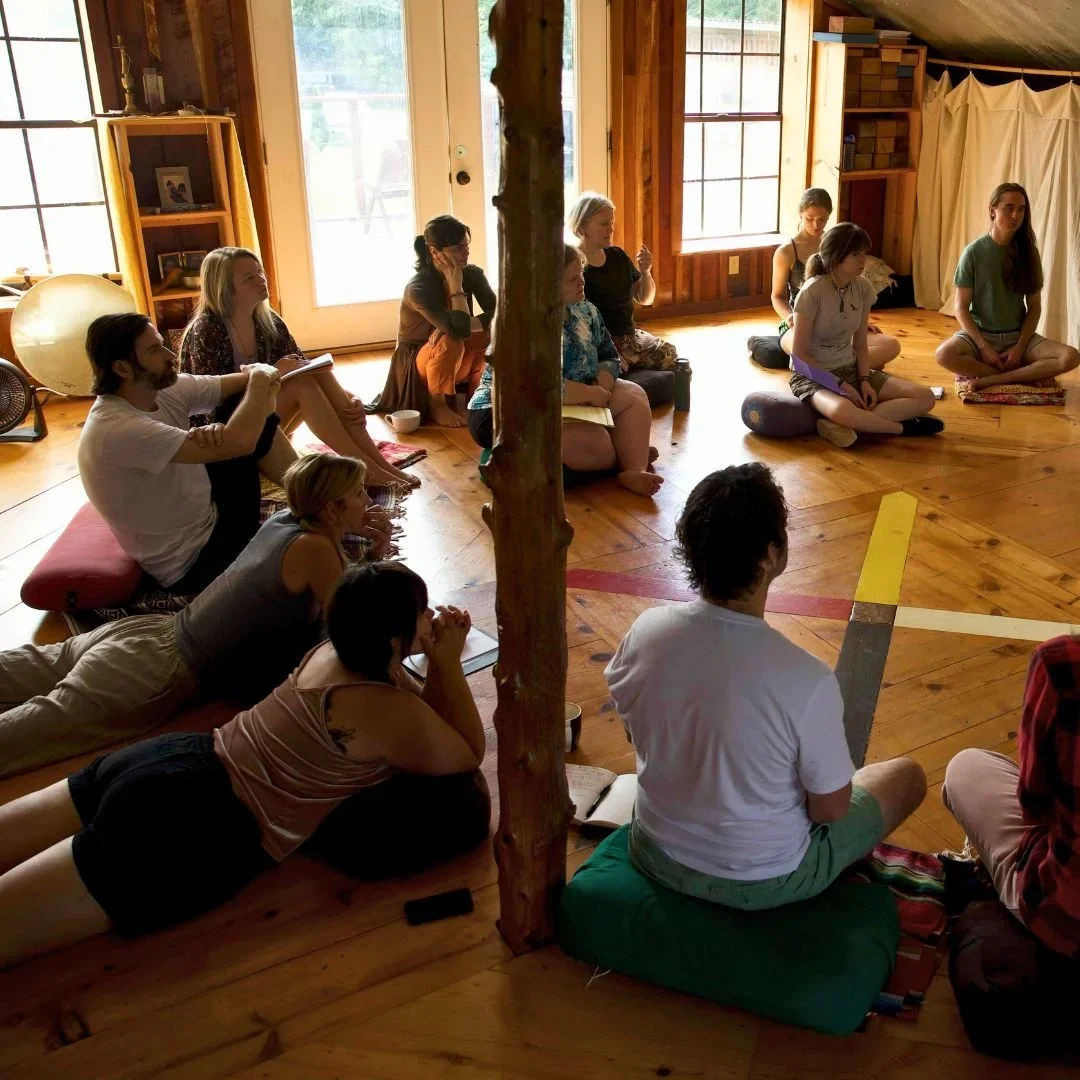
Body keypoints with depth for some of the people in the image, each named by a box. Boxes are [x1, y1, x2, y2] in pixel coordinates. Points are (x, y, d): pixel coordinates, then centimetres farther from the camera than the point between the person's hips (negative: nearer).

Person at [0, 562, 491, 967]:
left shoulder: (335, 651, 9)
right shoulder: (386, 709, -16)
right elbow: (467, 755, 1)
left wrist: (436, 660, 9)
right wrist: (450, 664, 1)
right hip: (189, 829, -8)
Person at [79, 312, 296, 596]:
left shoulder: (165, 389, -7)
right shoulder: (116, 430, -31)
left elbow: (247, 382, -1)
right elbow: (238, 443, -36)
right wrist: (261, 378, -17)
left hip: (209, 516, 8)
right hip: (191, 563, -8)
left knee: (260, 426, -2)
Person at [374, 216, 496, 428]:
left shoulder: (472, 274, -9)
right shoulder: (418, 287, -28)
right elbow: (458, 329, -39)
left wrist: (469, 324, -30)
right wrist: (455, 284, -32)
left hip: (457, 361, 5)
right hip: (417, 362, -5)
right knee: (450, 341, -36)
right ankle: (437, 405, -15)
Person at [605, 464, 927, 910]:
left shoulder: (646, 632, -20)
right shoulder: (808, 681, -33)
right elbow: (830, 810, -17)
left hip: (656, 854, 5)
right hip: (764, 882, -4)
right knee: (907, 775, 18)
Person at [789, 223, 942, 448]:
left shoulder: (863, 288, 0)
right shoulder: (812, 292, -17)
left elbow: (860, 345, 8)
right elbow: (799, 355, -15)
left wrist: (865, 381, -9)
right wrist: (840, 384, -17)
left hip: (850, 370, 7)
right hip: (812, 375, -7)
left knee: (924, 397, -10)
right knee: (844, 410, -42)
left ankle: (840, 425, -22)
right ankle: (903, 427, -13)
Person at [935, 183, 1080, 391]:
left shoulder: (1028, 252, 1)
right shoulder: (974, 252, -7)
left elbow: (1035, 307, 3)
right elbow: (961, 308, -8)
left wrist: (1020, 347, -12)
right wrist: (983, 347, -18)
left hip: (1018, 335, 2)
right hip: (979, 333, -2)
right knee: (945, 354, -37)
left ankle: (989, 380, -22)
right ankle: (1027, 375, -19)